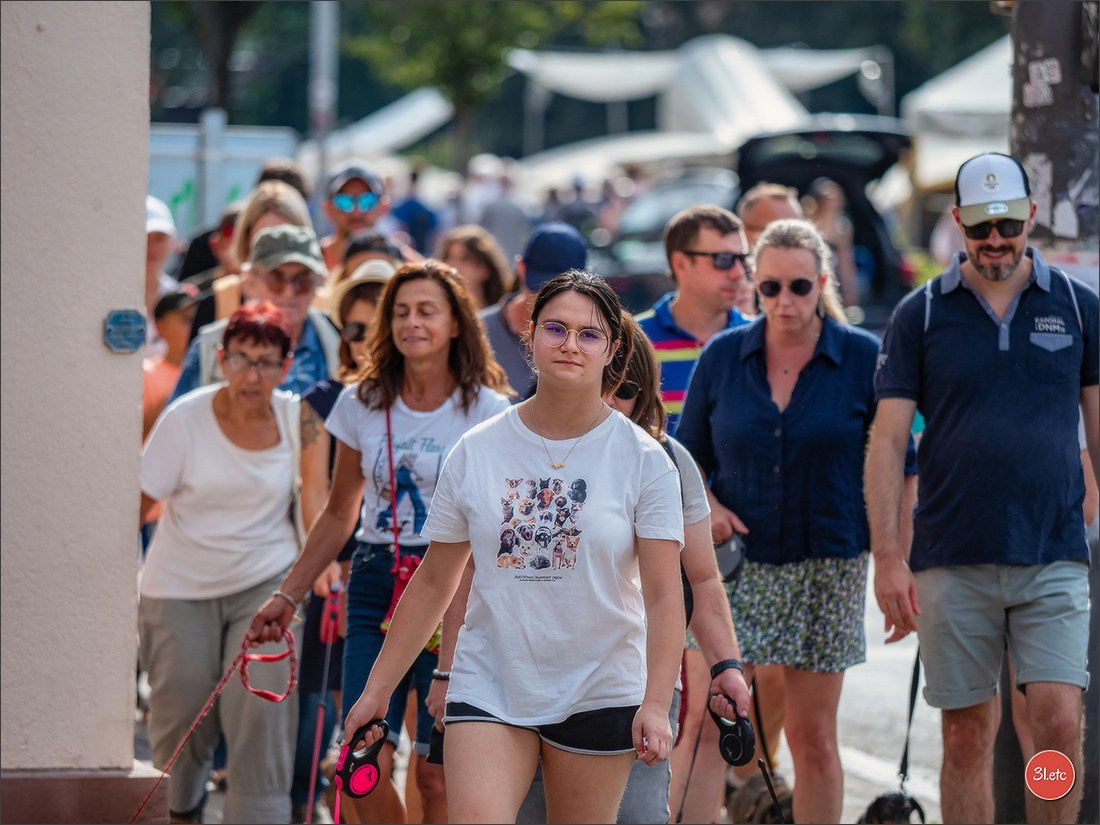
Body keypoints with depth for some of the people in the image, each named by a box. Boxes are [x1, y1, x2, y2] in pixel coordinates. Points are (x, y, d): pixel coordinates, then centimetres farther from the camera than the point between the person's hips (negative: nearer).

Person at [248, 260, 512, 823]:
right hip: (375, 585, 3)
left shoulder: (487, 412, -1)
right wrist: (287, 596, 16)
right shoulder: (361, 406, 8)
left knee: (437, 774, -5)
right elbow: (338, 516, 18)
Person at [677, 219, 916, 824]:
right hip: (736, 565, 1)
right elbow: (687, 456, 11)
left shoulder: (863, 358, -2)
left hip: (828, 567, 0)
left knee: (813, 735, 6)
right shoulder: (722, 356, 2)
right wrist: (702, 505, -9)